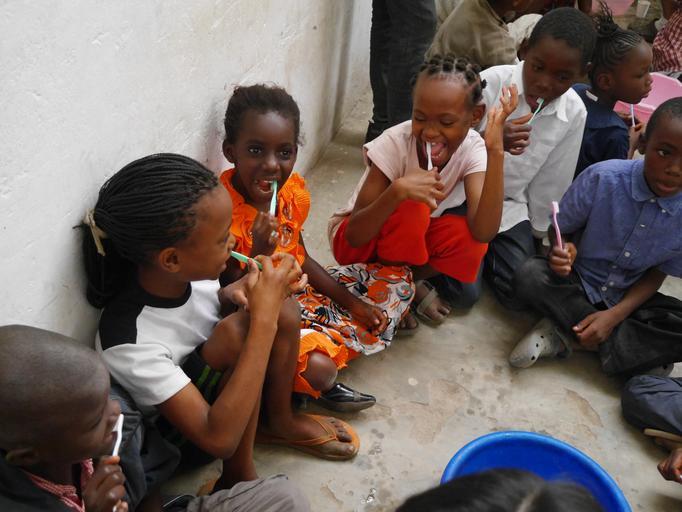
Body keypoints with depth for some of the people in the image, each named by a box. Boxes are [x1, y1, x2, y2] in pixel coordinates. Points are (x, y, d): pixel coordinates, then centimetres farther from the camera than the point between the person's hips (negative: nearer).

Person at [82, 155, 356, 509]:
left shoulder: (186, 269, -19)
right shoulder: (129, 343, -37)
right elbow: (219, 439, -38)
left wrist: (235, 293, -18)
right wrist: (262, 318, -41)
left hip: (224, 379, 7)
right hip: (186, 434, -7)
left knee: (283, 309, -17)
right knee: (238, 330, -32)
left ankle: (279, 421, 7)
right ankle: (239, 475, -12)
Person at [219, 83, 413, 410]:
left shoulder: (293, 191, -6)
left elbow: (300, 257, 8)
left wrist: (351, 302, 3)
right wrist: (259, 252, -39)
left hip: (299, 290, 7)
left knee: (398, 279, 9)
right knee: (318, 364, -37)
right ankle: (323, 389, -1)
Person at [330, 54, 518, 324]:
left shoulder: (472, 148, -19)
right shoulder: (395, 143, -28)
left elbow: (483, 233, -33)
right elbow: (354, 236, -29)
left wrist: (496, 151, -40)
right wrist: (397, 191, -47)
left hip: (413, 239, 4)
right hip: (359, 242, -3)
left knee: (469, 240, -27)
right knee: (411, 208, -34)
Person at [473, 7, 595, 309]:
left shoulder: (574, 113, -8)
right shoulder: (491, 82, -19)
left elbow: (551, 183, 3)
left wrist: (536, 236, 10)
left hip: (510, 205, 3)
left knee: (519, 294, -7)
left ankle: (486, 248, 20)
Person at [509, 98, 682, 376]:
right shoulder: (602, 178, -21)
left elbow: (658, 273, -5)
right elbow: (562, 228, -6)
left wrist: (614, 315, -21)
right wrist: (563, 251, -31)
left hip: (628, 299, 1)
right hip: (578, 285, -1)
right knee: (530, 275, -32)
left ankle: (566, 335, -20)